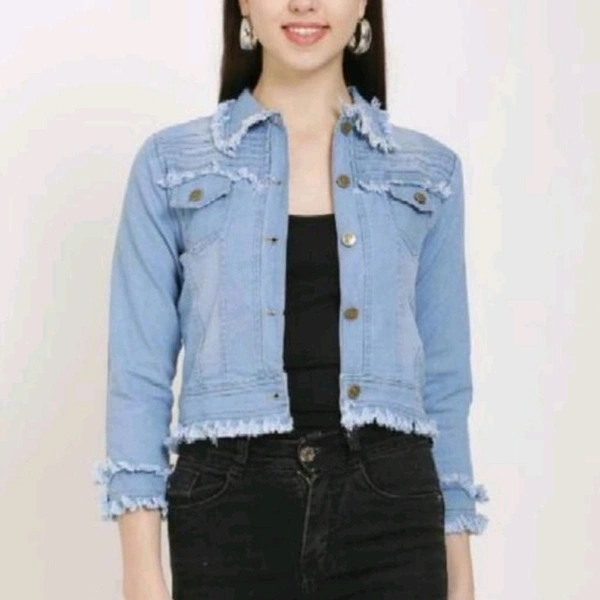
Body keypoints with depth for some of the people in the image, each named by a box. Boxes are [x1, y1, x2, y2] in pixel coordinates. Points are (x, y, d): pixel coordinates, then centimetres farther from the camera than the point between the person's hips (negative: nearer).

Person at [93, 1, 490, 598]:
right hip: (230, 505, -1)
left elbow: (444, 381, 11)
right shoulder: (171, 163, 4)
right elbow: (139, 374, 2)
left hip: (388, 505, 1)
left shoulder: (429, 171, 9)